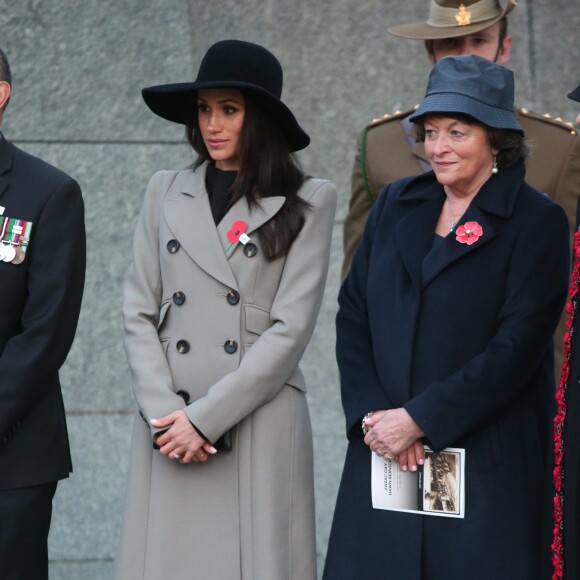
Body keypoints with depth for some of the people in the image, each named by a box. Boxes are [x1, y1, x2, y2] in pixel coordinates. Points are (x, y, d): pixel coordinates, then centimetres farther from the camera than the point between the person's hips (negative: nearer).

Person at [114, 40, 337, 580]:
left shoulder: (308, 201, 2)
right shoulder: (165, 192, 11)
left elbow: (290, 328, -5)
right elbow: (138, 312, 8)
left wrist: (204, 417, -10)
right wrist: (165, 414, -6)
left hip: (261, 427, -2)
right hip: (169, 428, 2)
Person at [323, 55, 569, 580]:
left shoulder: (537, 222, -4)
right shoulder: (396, 206, 13)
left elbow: (516, 349, -12)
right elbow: (353, 315, 9)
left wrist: (419, 418, -15)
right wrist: (370, 413, -7)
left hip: (487, 470, -4)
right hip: (383, 459, 4)